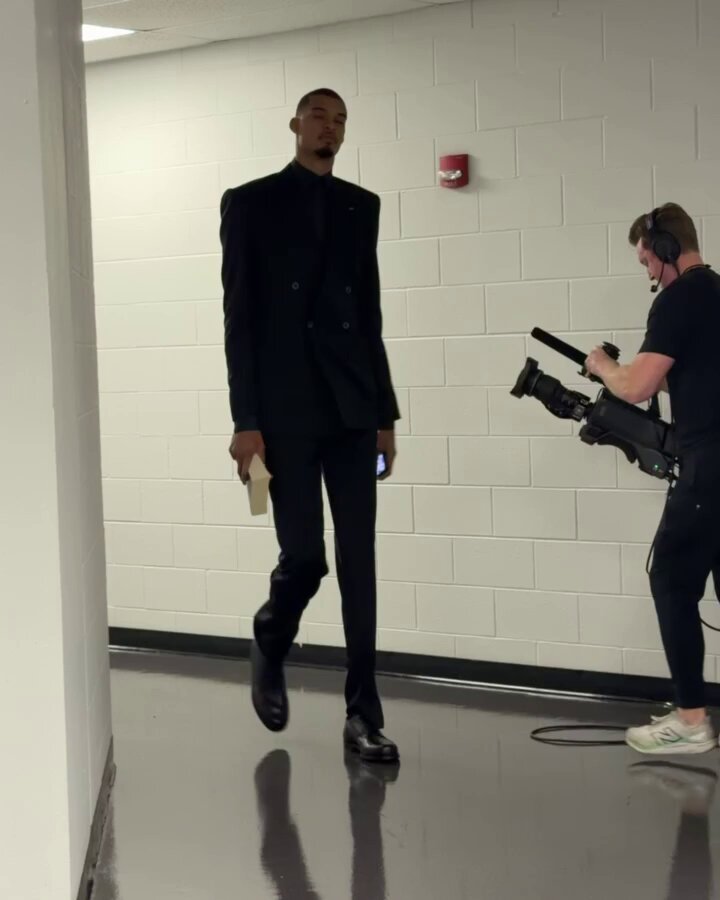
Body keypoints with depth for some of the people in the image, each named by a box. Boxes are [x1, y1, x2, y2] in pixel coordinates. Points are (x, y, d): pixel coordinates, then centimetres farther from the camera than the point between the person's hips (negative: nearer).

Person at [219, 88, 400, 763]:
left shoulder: (361, 206, 14)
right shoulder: (250, 202, 2)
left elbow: (370, 312, 14)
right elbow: (240, 316, -3)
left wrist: (385, 413, 10)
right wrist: (245, 419, -10)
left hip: (351, 408, 4)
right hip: (286, 410, -3)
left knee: (358, 562, 1)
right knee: (304, 556, -6)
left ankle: (363, 713, 6)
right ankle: (269, 647, 26)